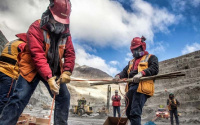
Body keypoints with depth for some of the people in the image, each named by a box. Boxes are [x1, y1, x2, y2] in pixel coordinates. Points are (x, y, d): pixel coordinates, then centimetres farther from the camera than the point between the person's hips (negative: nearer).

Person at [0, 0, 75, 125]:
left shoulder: (65, 32, -2)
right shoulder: (36, 28, -18)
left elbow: (70, 53, -5)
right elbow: (38, 55, -27)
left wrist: (67, 72, -22)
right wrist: (49, 78, -36)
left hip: (54, 70, 5)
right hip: (33, 68, -4)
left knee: (64, 97, 2)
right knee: (19, 99, -12)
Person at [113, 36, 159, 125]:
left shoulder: (151, 58, 15)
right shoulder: (131, 62, 33)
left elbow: (154, 69, -5)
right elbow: (125, 72, 20)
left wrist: (141, 73, -21)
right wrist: (119, 76, -3)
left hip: (141, 87, -7)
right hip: (130, 88, 7)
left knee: (135, 113, -17)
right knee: (129, 113, 10)